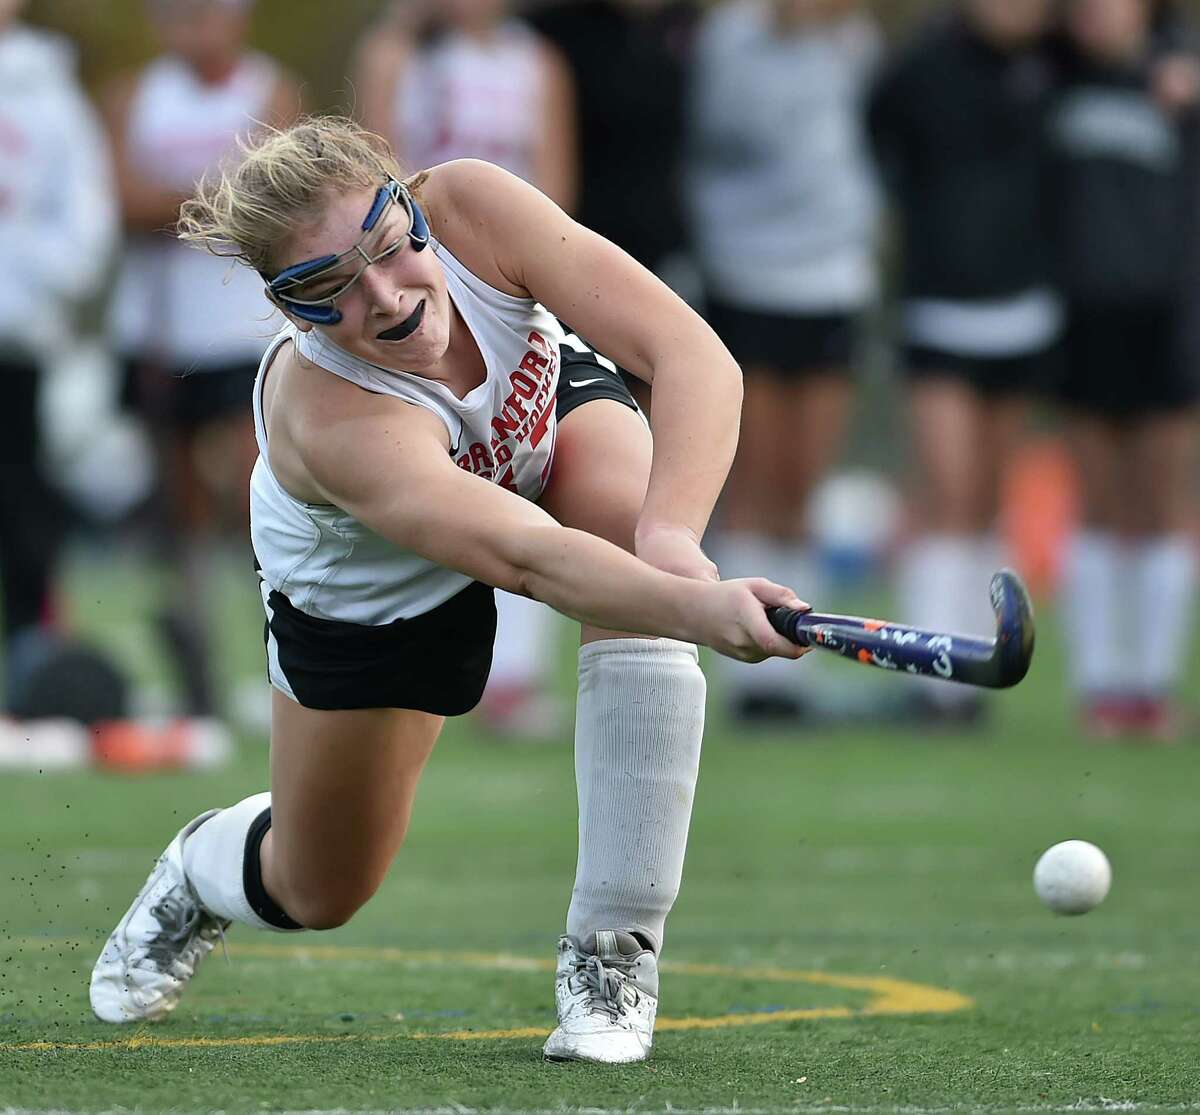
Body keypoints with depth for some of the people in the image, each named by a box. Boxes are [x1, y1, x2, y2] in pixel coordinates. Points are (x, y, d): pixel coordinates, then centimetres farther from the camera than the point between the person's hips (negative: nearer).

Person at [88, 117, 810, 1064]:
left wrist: (669, 535, -57)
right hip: (372, 586, -2)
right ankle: (204, 869, 49)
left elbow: (695, 358, -41)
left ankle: (613, 957, -20)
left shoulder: (472, 208, -37)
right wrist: (701, 608, -74)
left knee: (646, 573, -33)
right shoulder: (329, 420, -45)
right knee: (318, 896, 8)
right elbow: (526, 556, -58)